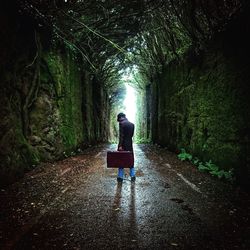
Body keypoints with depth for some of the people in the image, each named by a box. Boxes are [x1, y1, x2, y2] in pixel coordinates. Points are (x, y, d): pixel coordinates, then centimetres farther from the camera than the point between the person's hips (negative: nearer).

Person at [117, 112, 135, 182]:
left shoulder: (121, 123, -11)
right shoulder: (132, 124, 7)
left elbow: (121, 135, -16)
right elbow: (132, 134, 9)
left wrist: (120, 145, -16)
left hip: (123, 144, -5)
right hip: (130, 144, 5)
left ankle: (120, 177, 6)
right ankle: (133, 176, 16)